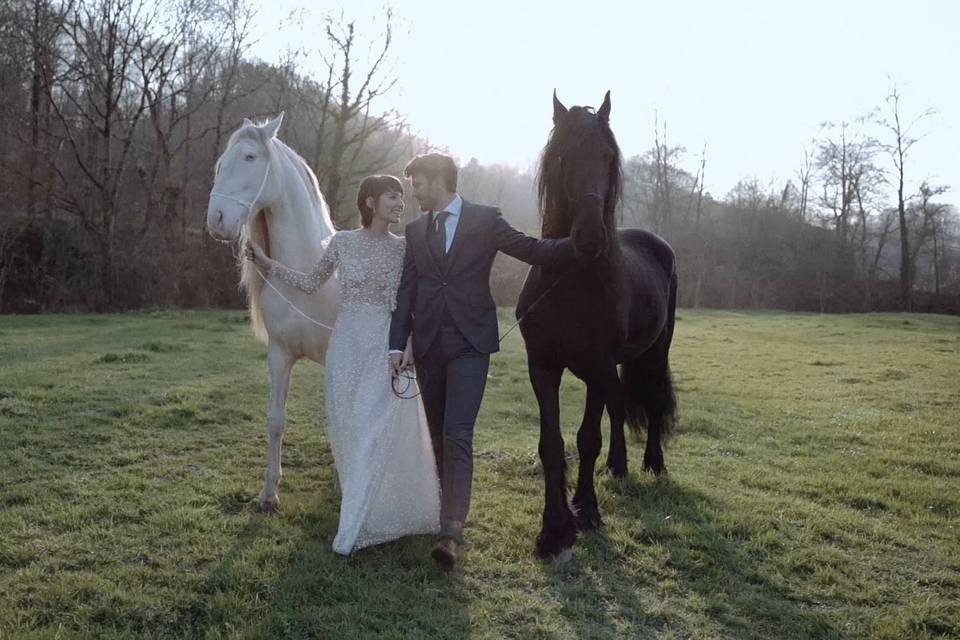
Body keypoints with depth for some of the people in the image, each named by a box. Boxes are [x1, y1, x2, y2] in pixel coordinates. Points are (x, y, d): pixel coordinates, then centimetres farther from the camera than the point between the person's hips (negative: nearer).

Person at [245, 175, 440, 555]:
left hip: (387, 346, -2)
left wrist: (409, 346, -13)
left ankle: (353, 530, -2)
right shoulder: (342, 242, 3)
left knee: (373, 430, -7)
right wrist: (267, 265, 6)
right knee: (346, 428, 9)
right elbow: (311, 284, 13)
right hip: (347, 343, 2)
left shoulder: (405, 248, 1)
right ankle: (361, 508, 28)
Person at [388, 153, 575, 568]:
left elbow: (533, 251, -3)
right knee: (438, 435, 12)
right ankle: (450, 505, 28)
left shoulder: (484, 220, 2)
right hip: (428, 345, 5)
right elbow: (406, 292, 9)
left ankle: (452, 530, -18)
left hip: (469, 343, -4)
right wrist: (397, 345, 1)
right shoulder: (415, 231, 12)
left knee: (457, 435, -14)